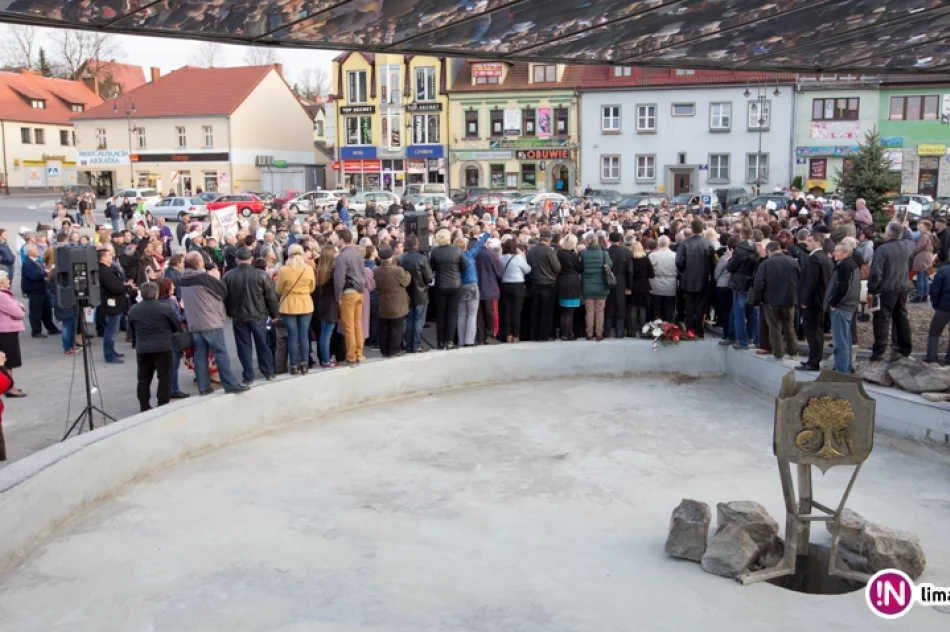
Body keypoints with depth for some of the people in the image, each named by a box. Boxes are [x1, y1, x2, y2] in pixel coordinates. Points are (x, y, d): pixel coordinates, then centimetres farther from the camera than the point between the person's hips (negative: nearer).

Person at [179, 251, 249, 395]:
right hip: (211, 321, -7)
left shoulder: (183, 280, 7)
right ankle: (230, 384, -1)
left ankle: (203, 387, 9)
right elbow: (224, 291, -5)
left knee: (200, 354, 9)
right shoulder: (204, 277, -15)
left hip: (194, 323, 7)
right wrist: (216, 279, 14)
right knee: (221, 353, -2)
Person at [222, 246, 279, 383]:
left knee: (244, 346, 8)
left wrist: (229, 313, 16)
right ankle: (269, 373, 20)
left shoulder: (227, 276, -4)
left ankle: (248, 376, 10)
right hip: (258, 315, 0)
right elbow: (271, 297, -5)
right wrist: (274, 314, 6)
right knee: (263, 344, 12)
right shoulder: (261, 274, -9)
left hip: (238, 316, 1)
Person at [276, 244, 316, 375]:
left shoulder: (284, 270, -10)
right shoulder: (309, 269, -4)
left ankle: (294, 366, 6)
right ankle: (304, 365, 10)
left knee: (293, 337, 3)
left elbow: (278, 291, 0)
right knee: (304, 336, 7)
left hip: (289, 306, -2)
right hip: (306, 305, 2)